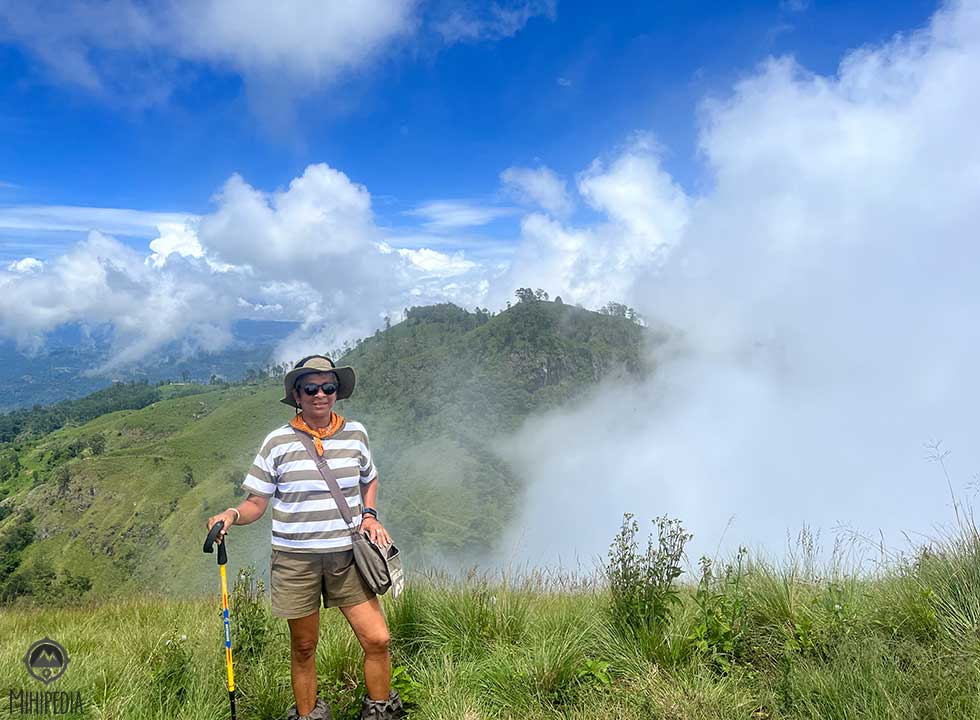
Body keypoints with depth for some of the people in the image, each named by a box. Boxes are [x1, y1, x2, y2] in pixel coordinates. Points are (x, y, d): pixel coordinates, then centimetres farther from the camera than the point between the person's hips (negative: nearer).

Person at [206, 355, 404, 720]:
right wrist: (231, 515, -21)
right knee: (303, 647, 12)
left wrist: (369, 515, 3)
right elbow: (256, 501, -1)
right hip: (295, 559, -1)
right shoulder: (278, 441, -5)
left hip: (346, 554, 2)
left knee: (377, 639, -3)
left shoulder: (355, 433, 3)